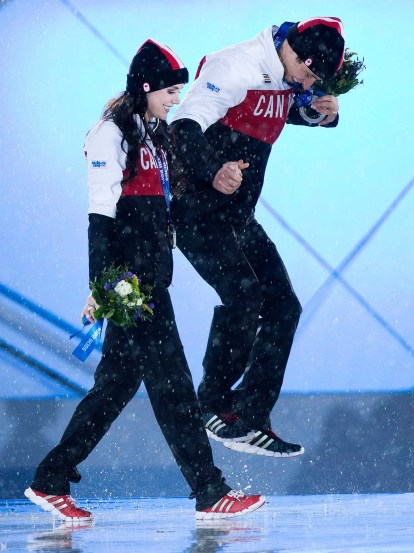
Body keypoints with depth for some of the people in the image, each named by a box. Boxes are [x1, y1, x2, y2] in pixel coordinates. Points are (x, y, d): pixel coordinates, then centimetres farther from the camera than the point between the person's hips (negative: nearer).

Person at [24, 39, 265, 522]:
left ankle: (52, 481, 13)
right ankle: (209, 492, -8)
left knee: (120, 380, 9)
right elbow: (101, 216, -16)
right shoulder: (112, 134, -10)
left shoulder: (153, 135, 17)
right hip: (127, 279, -9)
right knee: (170, 380, -9)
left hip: (151, 277, 9)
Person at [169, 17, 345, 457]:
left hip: (238, 218, 10)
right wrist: (213, 171, -49)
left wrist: (325, 112, 4)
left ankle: (250, 421, 11)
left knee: (282, 305, 6)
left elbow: (297, 111, 30)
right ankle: (214, 407, -8)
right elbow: (184, 127, -30)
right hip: (198, 211, -10)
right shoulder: (236, 67, -19)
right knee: (243, 298, -22)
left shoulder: (286, 81, 7)